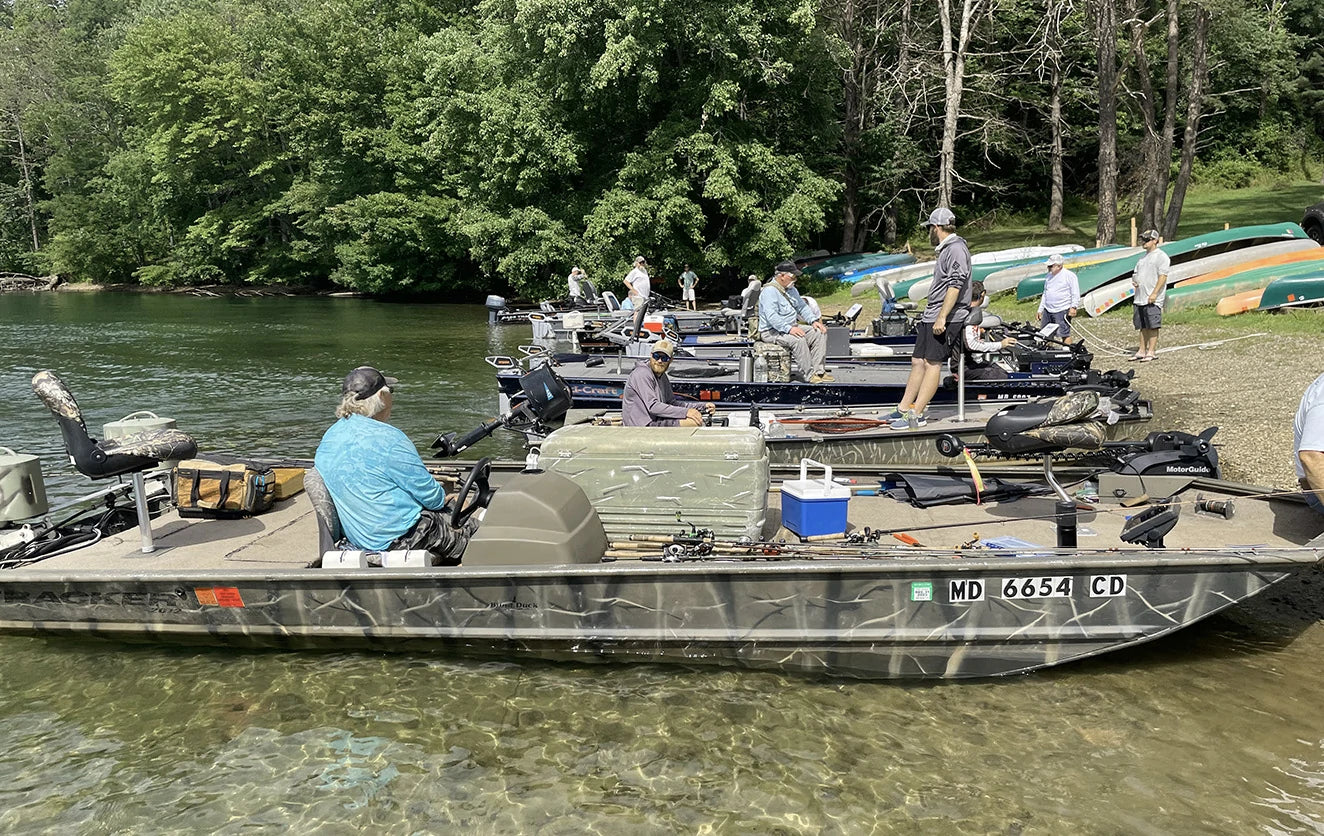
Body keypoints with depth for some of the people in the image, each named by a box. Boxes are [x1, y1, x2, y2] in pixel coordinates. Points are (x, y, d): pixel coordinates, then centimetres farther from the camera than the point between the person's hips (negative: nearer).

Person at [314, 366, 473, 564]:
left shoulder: (329, 437, 3)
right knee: (473, 528, 9)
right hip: (395, 540, -9)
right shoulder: (388, 438, -24)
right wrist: (442, 497, 6)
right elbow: (430, 496, -18)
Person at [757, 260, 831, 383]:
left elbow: (802, 307, 21)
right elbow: (771, 316, -27)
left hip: (791, 329, 9)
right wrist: (789, 329, -35)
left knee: (820, 333, -5)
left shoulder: (791, 290, 15)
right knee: (798, 340, -35)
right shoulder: (769, 291, -16)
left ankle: (818, 371, -10)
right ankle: (809, 375, -26)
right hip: (771, 332, -9)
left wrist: (814, 321, 3)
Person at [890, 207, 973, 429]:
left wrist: (941, 318, -24)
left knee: (932, 363, -8)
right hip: (931, 317, 10)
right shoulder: (946, 249, 21)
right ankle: (902, 409, 14)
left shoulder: (956, 249, -12)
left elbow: (955, 286, -20)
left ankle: (916, 415, -8)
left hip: (946, 319, -10)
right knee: (918, 362, 10)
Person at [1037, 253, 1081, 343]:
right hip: (1047, 311, 7)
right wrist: (1040, 310, 21)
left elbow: (1075, 294, -8)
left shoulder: (1069, 275, -4)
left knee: (1064, 334, -8)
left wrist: (1073, 307, -19)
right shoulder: (1049, 276, 17)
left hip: (1062, 311, -7)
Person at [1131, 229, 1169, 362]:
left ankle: (1151, 352, -4)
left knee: (1152, 326, -6)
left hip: (1153, 300, -8)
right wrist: (1134, 281, 3)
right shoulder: (1143, 256, 21)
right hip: (1140, 298, 8)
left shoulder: (1161, 256, -6)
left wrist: (1154, 293, -20)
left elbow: (1163, 276, -13)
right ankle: (1141, 351, 15)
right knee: (1143, 327, 11)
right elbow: (1136, 273, 28)